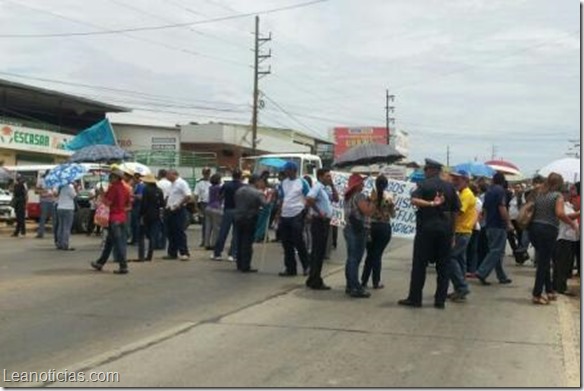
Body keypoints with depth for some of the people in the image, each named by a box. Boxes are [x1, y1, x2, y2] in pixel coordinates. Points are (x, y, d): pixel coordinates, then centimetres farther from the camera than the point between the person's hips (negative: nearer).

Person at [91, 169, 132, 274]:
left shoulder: (113, 187, -14)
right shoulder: (126, 189, 10)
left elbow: (107, 202, -18)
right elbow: (128, 205, 14)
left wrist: (102, 195, -3)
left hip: (114, 218, -8)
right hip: (123, 217, 8)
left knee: (118, 243, -6)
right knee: (109, 242, 16)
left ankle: (123, 266, -7)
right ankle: (100, 263, 27)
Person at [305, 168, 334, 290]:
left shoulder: (324, 188, 16)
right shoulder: (317, 187, -14)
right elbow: (309, 199, -30)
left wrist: (332, 185, 10)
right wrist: (319, 212, -21)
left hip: (325, 222, 10)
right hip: (319, 222, -10)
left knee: (319, 252, 13)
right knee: (318, 252, -6)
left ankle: (313, 280, 21)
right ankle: (315, 281, -2)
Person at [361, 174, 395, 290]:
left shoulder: (371, 195, -5)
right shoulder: (389, 198, -8)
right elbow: (393, 214, 0)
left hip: (372, 226, 2)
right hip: (384, 227, -1)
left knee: (370, 254, 13)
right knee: (377, 254, 5)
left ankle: (364, 281, 14)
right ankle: (376, 282, 8)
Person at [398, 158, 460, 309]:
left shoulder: (424, 184, -2)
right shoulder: (449, 187, 8)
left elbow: (414, 200, -21)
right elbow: (455, 210, 7)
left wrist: (431, 203, -20)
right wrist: (451, 230, 12)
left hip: (427, 227, -4)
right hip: (445, 228, 4)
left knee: (419, 264, 2)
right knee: (443, 265, 8)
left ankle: (415, 298, 4)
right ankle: (440, 300, 8)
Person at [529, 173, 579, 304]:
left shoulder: (538, 194, 11)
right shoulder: (558, 196, -5)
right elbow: (560, 213, -19)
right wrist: (572, 223, -8)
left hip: (534, 228, 6)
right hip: (548, 230, -6)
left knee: (543, 262, 18)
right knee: (544, 263, 1)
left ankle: (549, 291, 25)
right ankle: (537, 295, 3)